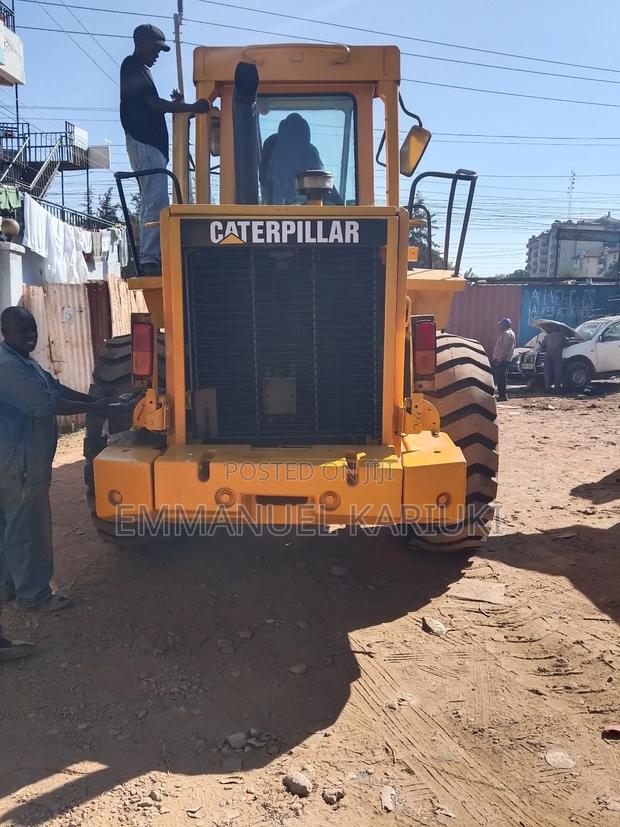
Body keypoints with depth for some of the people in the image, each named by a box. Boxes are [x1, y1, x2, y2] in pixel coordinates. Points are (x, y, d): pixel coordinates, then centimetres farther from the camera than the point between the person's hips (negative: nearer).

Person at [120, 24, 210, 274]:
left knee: (153, 204, 6)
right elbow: (155, 104, -12)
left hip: (151, 144, 10)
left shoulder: (139, 69, 27)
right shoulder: (133, 66, -2)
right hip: (144, 143, -10)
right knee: (156, 202, -19)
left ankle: (152, 259, 4)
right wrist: (192, 107, -8)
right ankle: (150, 260, -24)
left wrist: (175, 104, 8)